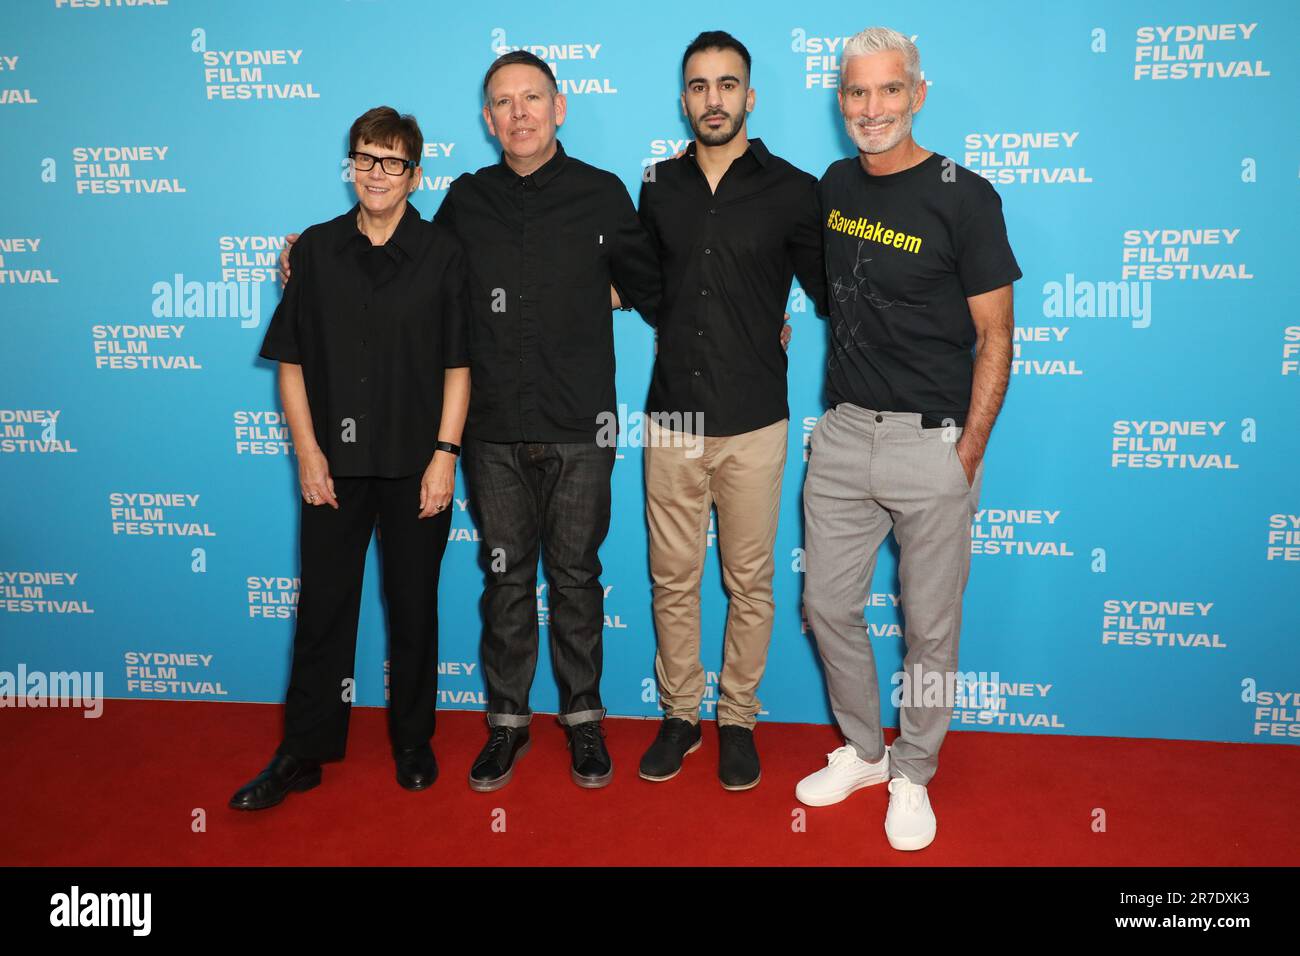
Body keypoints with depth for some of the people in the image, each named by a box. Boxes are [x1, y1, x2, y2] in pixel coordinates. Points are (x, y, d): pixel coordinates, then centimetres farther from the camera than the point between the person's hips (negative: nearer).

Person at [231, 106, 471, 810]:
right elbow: (291, 362, 6)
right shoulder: (316, 250, 5)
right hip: (334, 462, 2)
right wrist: (308, 452, -2)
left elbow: (457, 365, -1)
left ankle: (413, 742, 26)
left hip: (414, 464, -1)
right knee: (322, 606, 7)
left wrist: (445, 454, -8)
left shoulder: (441, 254, 0)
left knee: (413, 606, 9)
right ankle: (304, 752, 20)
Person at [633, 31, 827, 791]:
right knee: (673, 579, 10)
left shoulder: (792, 191, -2)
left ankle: (738, 719, 25)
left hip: (753, 423, -2)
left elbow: (830, 296, 7)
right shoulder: (660, 188, 8)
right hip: (673, 418, 3)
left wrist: (768, 330, 1)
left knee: (750, 582, 7)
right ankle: (680, 715, 27)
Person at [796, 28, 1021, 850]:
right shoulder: (834, 186, 7)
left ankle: (913, 773, 30)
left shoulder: (964, 197, -8)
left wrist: (968, 452, -11)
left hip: (931, 442, -5)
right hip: (843, 433, 5)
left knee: (930, 623, 8)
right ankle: (864, 750, 34)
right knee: (829, 605, 12)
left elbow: (995, 336, -8)